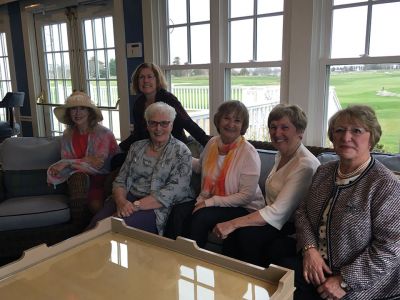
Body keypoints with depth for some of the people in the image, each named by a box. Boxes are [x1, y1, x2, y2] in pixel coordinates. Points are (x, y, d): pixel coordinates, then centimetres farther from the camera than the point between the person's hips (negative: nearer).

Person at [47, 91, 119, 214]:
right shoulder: (67, 136, 6)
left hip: (101, 178, -4)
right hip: (81, 179, 4)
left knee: (95, 204, -32)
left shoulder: (103, 133, -11)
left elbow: (98, 163, -16)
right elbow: (65, 161, 2)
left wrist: (68, 163, -16)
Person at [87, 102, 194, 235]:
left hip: (159, 208, -4)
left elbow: (173, 191, -13)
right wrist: (121, 201, -13)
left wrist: (136, 205, -20)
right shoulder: (136, 147, 14)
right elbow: (120, 180, 10)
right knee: (97, 223, -25)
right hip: (128, 200, 4)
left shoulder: (182, 152, -2)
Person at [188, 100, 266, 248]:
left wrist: (211, 202, -19)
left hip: (243, 208, -5)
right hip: (209, 201, 5)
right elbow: (201, 166, 26)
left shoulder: (249, 153, -15)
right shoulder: (212, 143, 4)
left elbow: (246, 196, -17)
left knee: (201, 217, -31)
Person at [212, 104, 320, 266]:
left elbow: (279, 212, -26)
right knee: (233, 234, -17)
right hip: (275, 220, 7)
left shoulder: (306, 165, -22)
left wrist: (232, 224, -27)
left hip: (295, 228, -7)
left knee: (247, 234, -27)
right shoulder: (280, 155, 7)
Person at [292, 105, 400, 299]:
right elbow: (303, 212, 8)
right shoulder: (323, 172, 5)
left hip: (363, 283, -5)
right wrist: (310, 248, -9)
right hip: (316, 264, 5)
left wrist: (345, 281, -17)